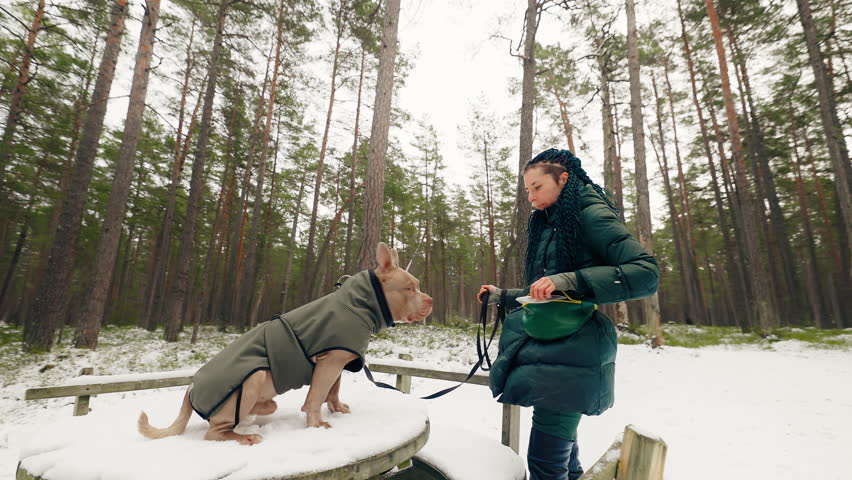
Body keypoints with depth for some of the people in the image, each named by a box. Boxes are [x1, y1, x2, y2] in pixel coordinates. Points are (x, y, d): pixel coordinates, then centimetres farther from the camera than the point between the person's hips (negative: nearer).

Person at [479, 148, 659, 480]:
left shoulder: (590, 214, -6)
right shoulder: (546, 226, 18)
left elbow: (646, 272, -16)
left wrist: (570, 280, -26)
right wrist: (503, 297, 16)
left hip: (572, 351, -8)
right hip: (544, 347, 8)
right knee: (561, 453, 15)